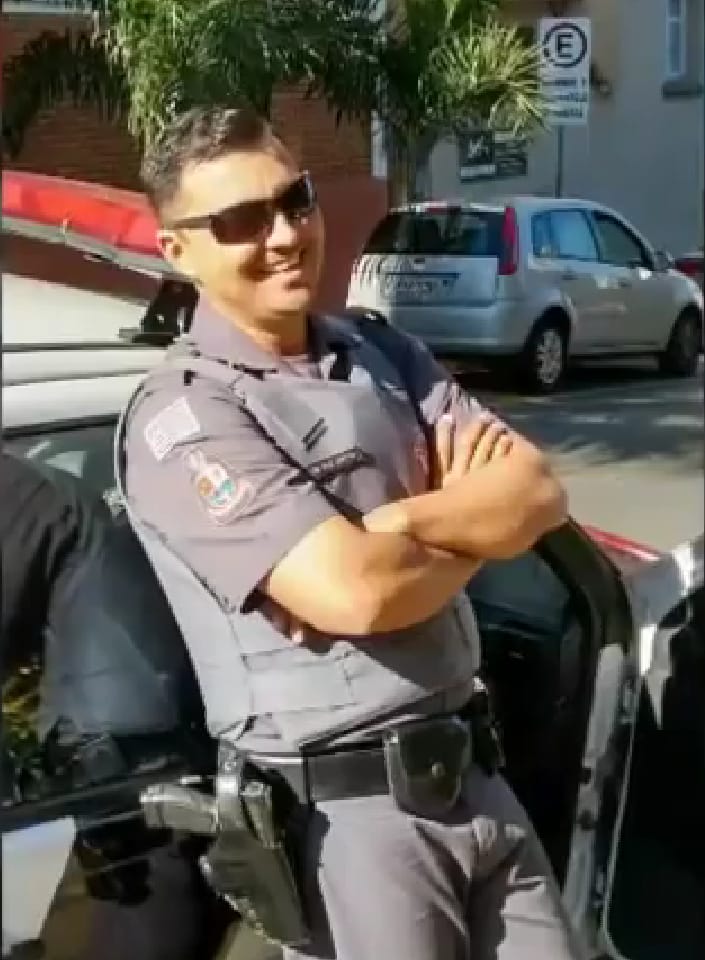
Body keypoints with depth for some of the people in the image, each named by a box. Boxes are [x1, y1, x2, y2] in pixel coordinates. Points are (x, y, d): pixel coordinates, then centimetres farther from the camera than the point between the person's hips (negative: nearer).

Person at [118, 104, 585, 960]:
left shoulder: (380, 350, 8)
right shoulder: (184, 415, -14)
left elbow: (541, 496, 0)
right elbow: (353, 592, -25)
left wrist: (400, 518, -17)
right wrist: (476, 521, -6)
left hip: (470, 771, 6)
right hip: (343, 811, -6)